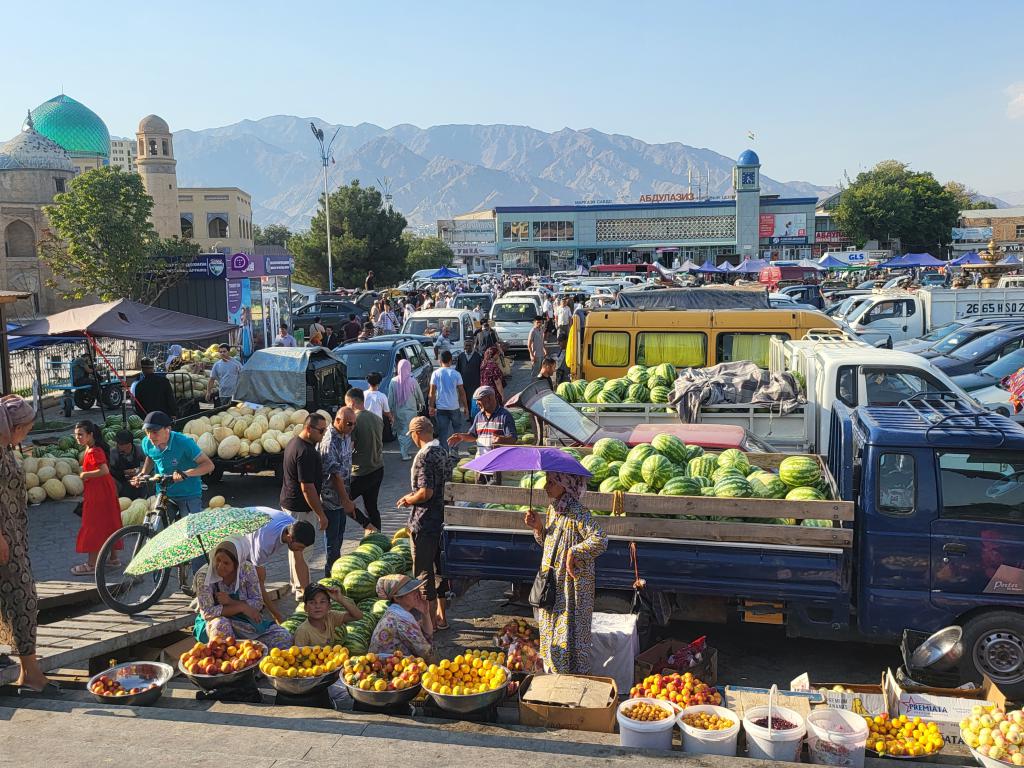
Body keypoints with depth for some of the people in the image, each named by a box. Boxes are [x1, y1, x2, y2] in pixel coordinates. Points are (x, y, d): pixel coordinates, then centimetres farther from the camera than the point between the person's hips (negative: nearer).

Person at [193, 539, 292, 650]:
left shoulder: (247, 569, -10)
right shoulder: (204, 575, -16)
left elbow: (258, 603, -8)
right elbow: (207, 613, -21)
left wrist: (231, 602, -24)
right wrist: (241, 607, -26)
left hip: (245, 620, 2)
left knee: (284, 637, -18)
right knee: (221, 625, -39)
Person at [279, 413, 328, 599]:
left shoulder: (294, 443, 7)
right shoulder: (305, 452, -26)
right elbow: (307, 487, -26)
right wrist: (321, 514, -19)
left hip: (289, 503, 11)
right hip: (301, 508, -11)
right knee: (302, 550, -1)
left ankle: (296, 584, 33)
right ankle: (303, 591, 8)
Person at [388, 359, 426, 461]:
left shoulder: (394, 381, -7)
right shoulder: (412, 381, -14)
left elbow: (390, 398, -2)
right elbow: (419, 395, 0)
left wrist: (390, 410, 9)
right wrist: (422, 404, 20)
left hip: (398, 411, 3)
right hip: (410, 411, -3)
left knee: (400, 432, 18)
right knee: (408, 433, 3)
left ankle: (403, 451, 24)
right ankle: (405, 454, 0)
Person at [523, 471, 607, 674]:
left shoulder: (577, 512, -20)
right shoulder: (553, 509, 7)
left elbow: (600, 540, -29)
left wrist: (573, 552, -24)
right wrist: (538, 527, 2)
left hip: (572, 584, -9)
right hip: (553, 581, 9)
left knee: (569, 633, 0)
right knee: (551, 632, 17)